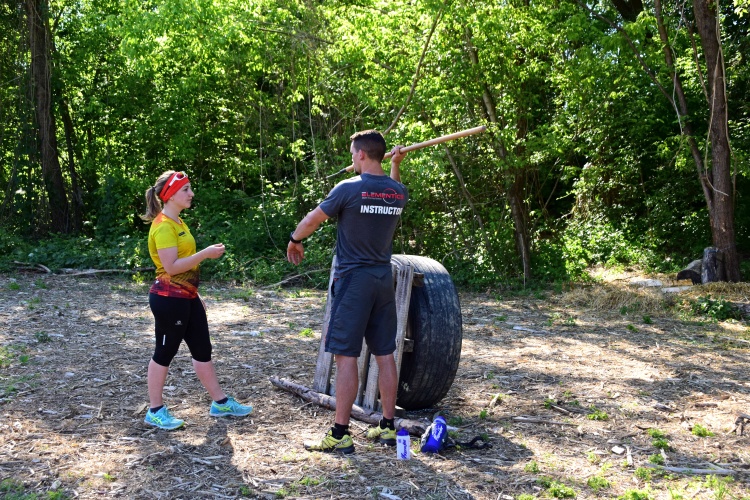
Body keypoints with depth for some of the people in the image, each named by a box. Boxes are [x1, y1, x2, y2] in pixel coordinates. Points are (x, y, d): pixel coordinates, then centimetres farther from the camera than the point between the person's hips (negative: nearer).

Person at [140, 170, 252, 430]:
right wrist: (206, 253, -23)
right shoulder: (163, 227, -17)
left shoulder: (178, 222, 13)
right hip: (169, 298, -9)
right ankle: (155, 411, 15)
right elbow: (171, 266, -25)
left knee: (203, 350, 13)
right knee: (164, 353, 2)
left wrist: (195, 294, 21)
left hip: (187, 297, 9)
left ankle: (220, 403, 23)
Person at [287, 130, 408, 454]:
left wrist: (294, 241, 16)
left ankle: (340, 435, -1)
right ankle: (388, 427, 19)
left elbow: (311, 221, -2)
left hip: (353, 281, -6)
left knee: (346, 356, -4)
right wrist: (396, 165, 33)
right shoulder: (398, 192, 4)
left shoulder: (348, 189, -13)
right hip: (384, 280, 6)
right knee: (385, 354, 11)